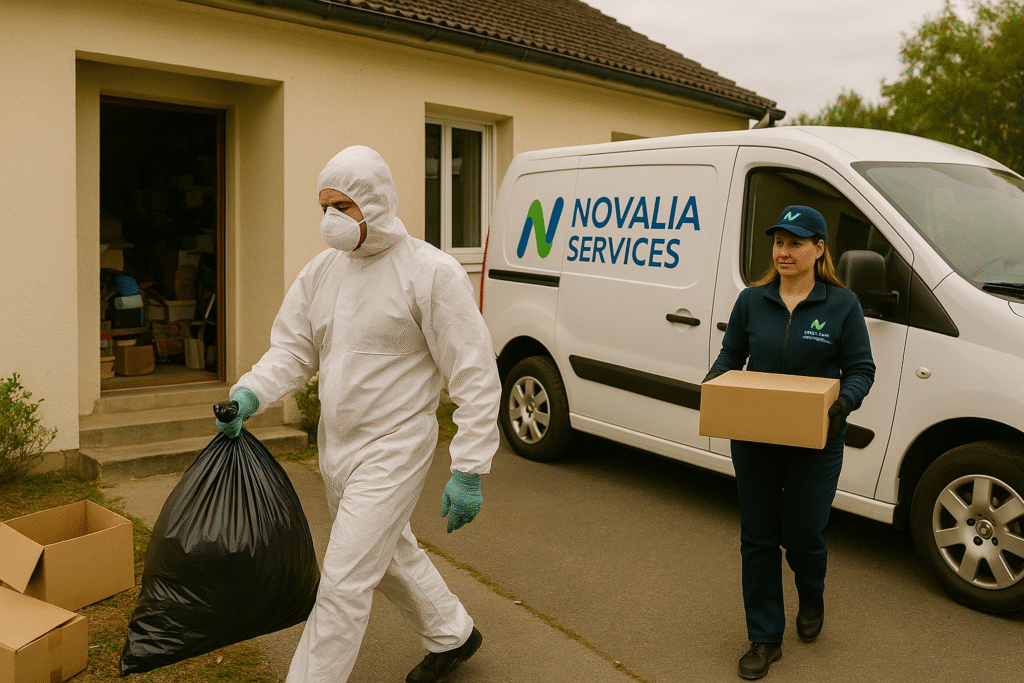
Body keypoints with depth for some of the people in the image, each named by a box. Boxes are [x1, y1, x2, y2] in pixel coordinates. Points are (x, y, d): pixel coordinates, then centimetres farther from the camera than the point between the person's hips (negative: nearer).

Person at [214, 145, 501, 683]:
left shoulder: (431, 271, -18)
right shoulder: (322, 270, 4)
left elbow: (475, 376, -18)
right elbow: (293, 348, 7)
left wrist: (469, 471, -21)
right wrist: (250, 393, -13)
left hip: (393, 448, -8)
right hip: (336, 445, 8)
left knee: (343, 583, -5)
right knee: (392, 556, 24)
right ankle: (452, 635, 48)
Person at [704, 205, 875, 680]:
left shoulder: (842, 305, -4)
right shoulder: (752, 301, 2)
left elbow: (861, 369, -1)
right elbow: (730, 355, 9)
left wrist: (845, 402, -21)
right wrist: (714, 381, -11)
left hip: (815, 444, -2)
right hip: (753, 441, 2)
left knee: (802, 534, 4)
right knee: (757, 539, 8)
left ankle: (812, 597, 42)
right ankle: (764, 639, 23)